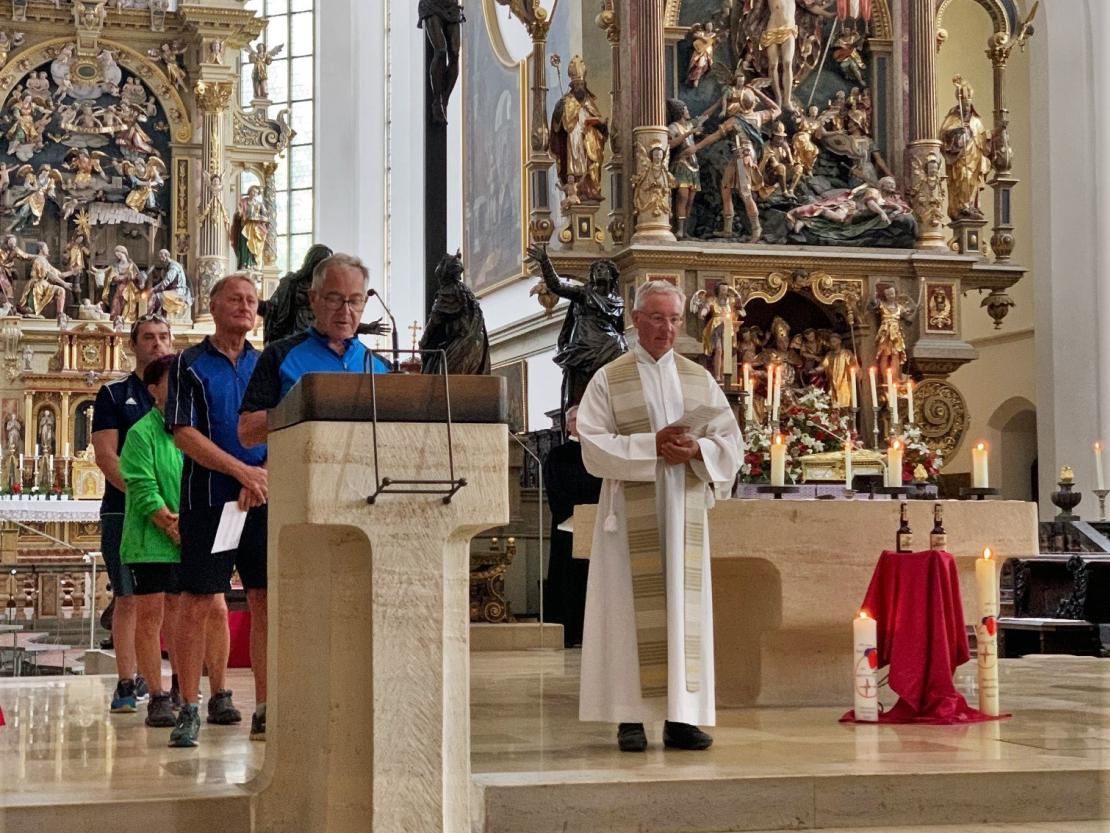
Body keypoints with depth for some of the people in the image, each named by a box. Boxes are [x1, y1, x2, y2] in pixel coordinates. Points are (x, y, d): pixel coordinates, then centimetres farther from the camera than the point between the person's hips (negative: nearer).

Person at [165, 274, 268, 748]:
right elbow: (184, 433, -6)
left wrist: (267, 475, -11)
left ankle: (264, 712, 5)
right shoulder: (190, 365, 4)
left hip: (263, 500, 3)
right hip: (208, 500, -3)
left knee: (267, 602, 0)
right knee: (197, 602, -3)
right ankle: (189, 710, 3)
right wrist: (243, 472, -13)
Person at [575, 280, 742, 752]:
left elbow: (731, 443, 8)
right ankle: (631, 718, 0)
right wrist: (651, 446, -17)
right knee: (633, 609, -3)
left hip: (685, 510, 3)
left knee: (684, 605, 1)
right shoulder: (609, 380, 3)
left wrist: (696, 450, -13)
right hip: (631, 513, -3)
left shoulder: (700, 380, 13)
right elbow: (594, 446, -7)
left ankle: (681, 717, 3)